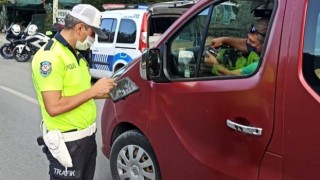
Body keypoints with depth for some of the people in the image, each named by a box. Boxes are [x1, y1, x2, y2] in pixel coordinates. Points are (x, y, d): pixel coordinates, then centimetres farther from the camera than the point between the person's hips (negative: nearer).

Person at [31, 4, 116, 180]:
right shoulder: (50, 57, -21)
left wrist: (103, 93, 2)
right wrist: (93, 90, -22)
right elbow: (53, 107, -27)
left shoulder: (74, 54, 9)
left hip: (87, 136, 9)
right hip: (68, 142, -9)